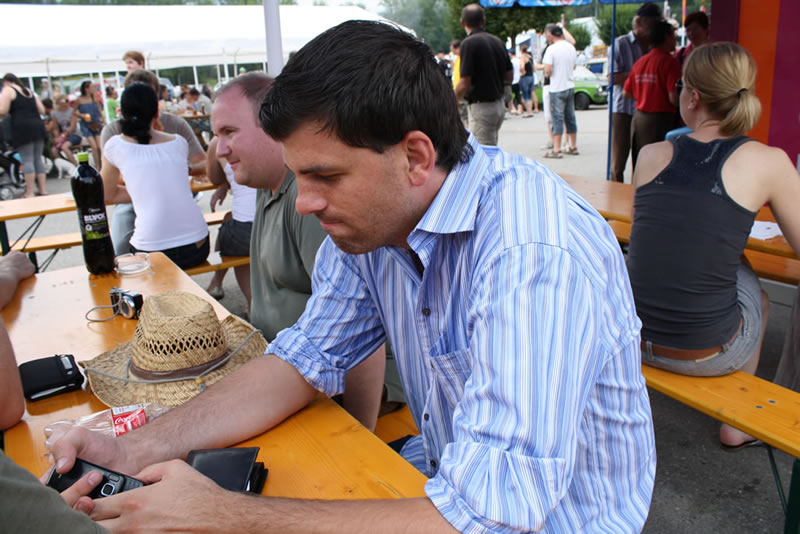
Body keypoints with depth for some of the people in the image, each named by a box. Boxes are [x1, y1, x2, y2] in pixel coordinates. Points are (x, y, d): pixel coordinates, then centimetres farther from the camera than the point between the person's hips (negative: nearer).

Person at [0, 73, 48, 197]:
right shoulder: (29, 91, 22)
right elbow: (42, 110, 19)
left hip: (22, 128, -6)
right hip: (38, 126, 6)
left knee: (27, 160, -7)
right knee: (38, 159, 10)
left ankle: (29, 193, -6)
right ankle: (43, 190, 10)